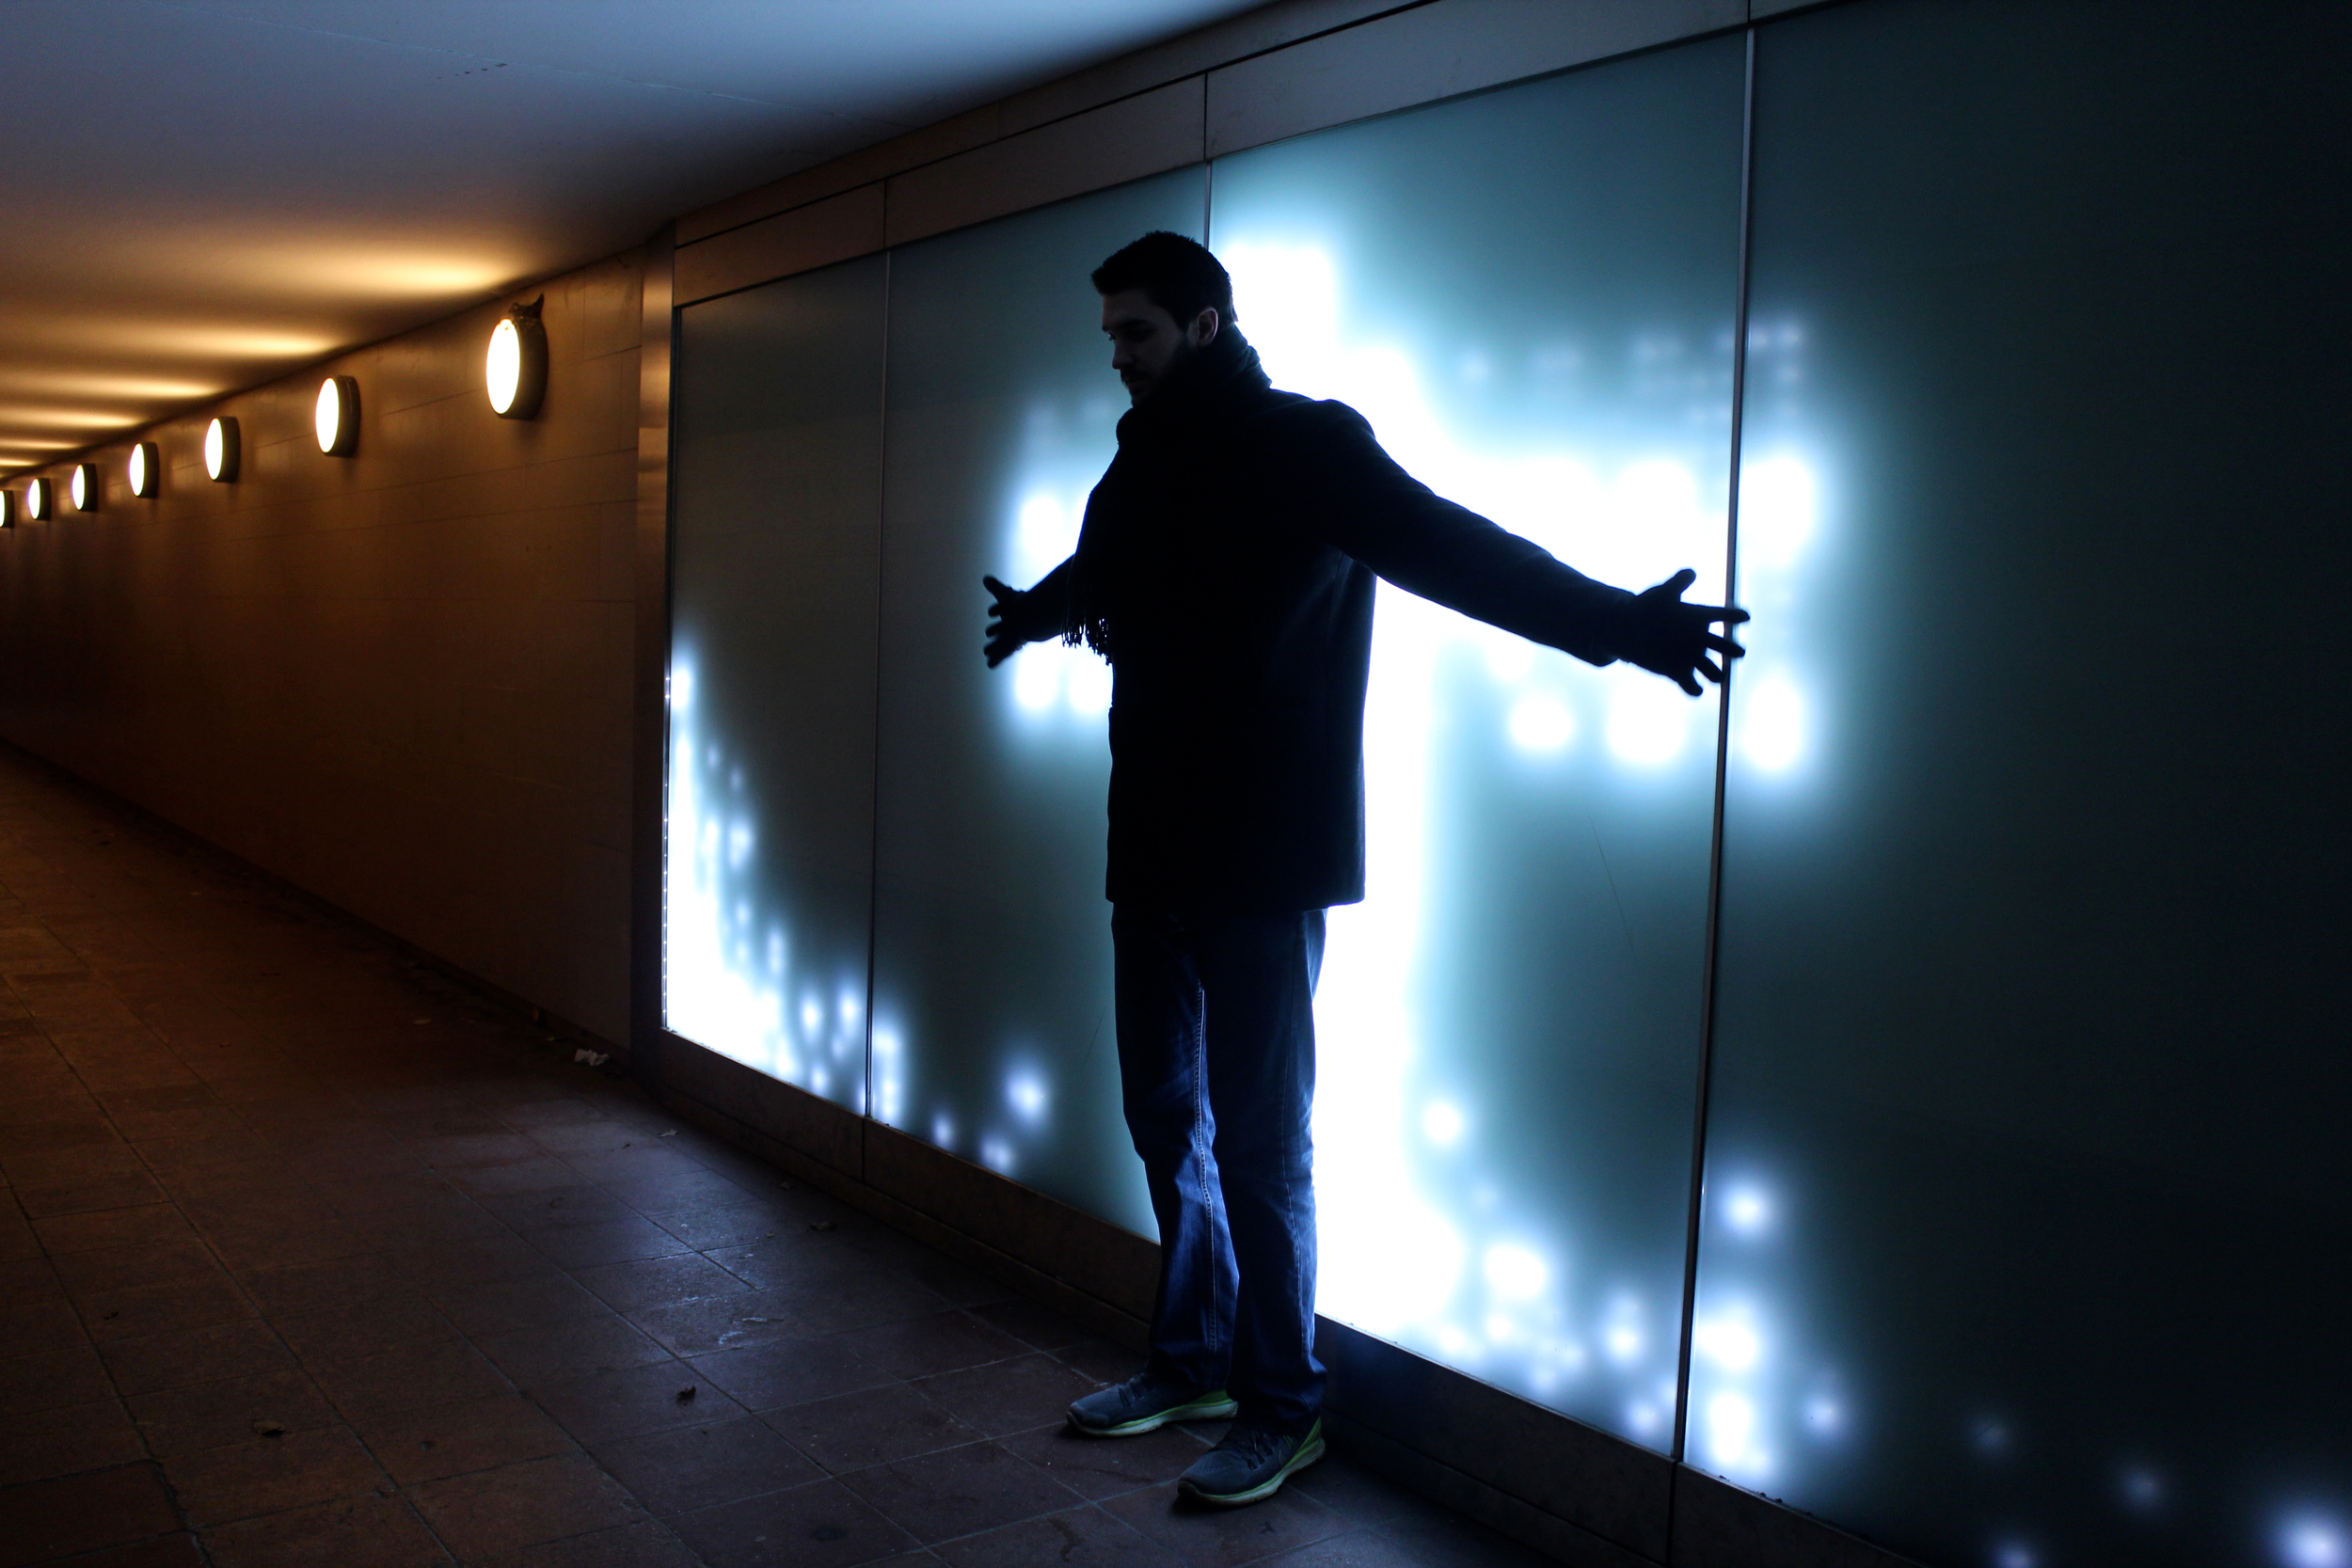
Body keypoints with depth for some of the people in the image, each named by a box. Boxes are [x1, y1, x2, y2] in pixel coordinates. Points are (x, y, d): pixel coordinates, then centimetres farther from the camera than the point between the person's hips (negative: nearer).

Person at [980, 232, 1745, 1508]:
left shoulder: (1303, 446, -9)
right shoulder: (1140, 467, 11)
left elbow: (1448, 547, -24)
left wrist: (1609, 620, -39)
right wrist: (1035, 615, 55)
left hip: (1263, 862, -7)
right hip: (1154, 849, 7)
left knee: (1257, 1139, 0)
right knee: (1165, 1116, 15)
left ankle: (1281, 1407, 17)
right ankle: (1192, 1361, 33)